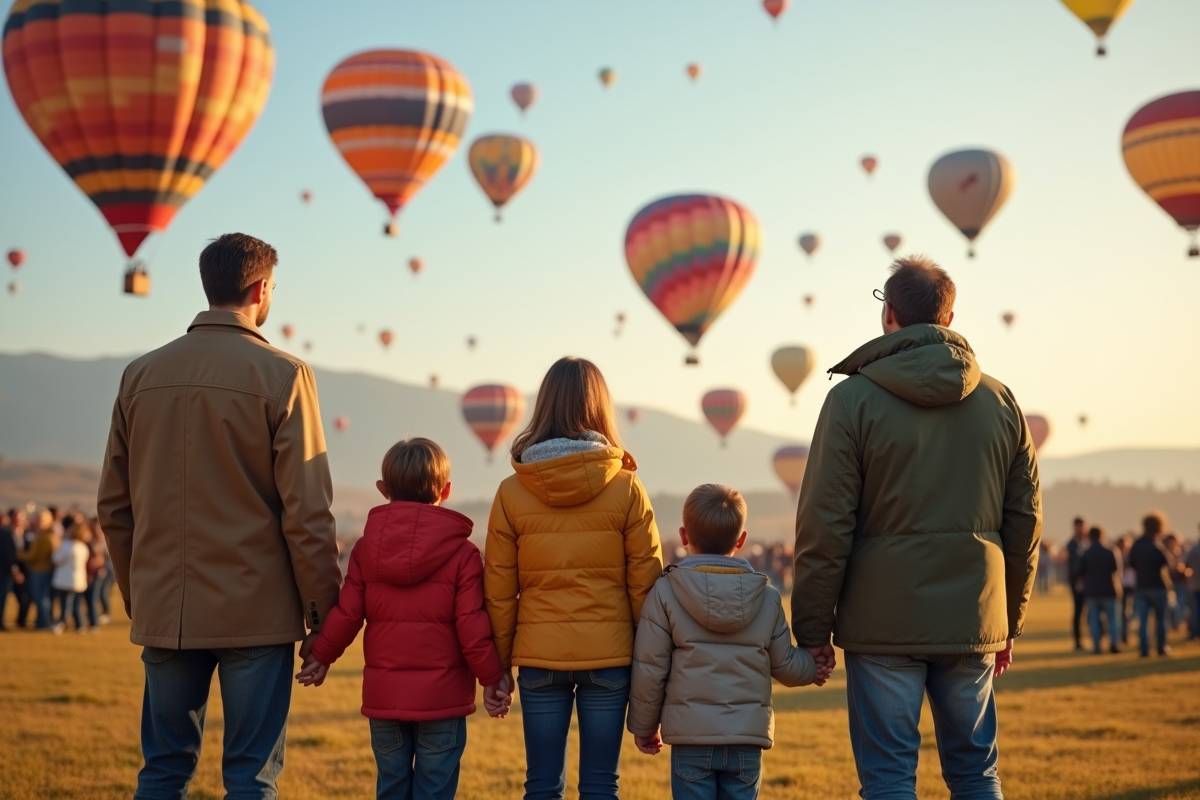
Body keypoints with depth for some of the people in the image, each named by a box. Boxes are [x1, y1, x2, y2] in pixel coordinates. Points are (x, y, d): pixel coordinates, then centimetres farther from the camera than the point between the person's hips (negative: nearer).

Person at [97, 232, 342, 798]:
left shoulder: (141, 375, 7)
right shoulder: (282, 376, -7)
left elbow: (113, 506, 9)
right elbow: (307, 512, -10)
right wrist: (323, 612, -3)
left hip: (164, 614, 4)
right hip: (256, 614, -4)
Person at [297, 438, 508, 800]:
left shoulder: (366, 548, 1)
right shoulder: (462, 553, -7)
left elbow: (346, 614, 0)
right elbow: (472, 627, -11)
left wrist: (321, 657, 16)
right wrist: (491, 678, 1)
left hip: (384, 695, 3)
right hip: (442, 698, -3)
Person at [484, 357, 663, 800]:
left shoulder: (511, 492, -2)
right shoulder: (626, 489, -4)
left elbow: (499, 590, 0)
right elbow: (645, 583, -3)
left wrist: (498, 665, 9)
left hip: (539, 656, 1)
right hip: (609, 655, -1)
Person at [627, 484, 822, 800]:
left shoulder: (665, 592, -5)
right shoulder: (767, 597, 3)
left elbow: (649, 669, -3)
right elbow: (784, 664, 11)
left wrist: (644, 726, 11)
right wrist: (813, 666, 34)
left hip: (691, 736, -2)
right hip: (748, 737, 2)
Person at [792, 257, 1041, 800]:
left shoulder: (854, 398, -6)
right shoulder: (1000, 401, 7)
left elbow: (824, 525, -9)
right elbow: (1025, 520, 10)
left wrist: (812, 627, -2)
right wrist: (1010, 621, 18)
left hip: (882, 623, -4)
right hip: (974, 622, 4)